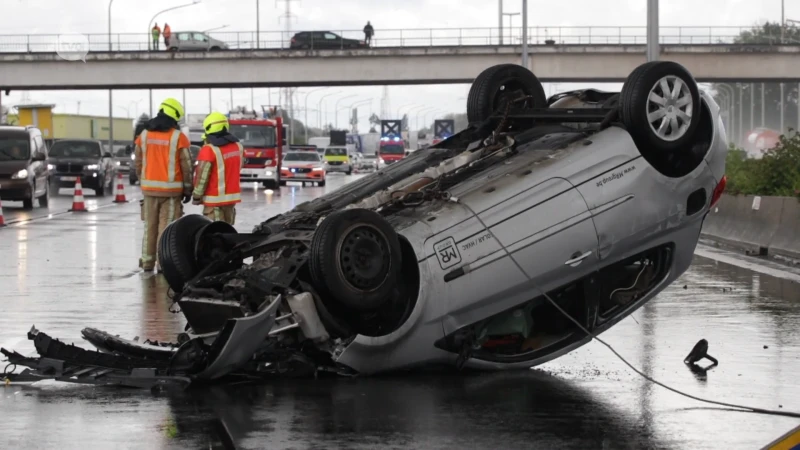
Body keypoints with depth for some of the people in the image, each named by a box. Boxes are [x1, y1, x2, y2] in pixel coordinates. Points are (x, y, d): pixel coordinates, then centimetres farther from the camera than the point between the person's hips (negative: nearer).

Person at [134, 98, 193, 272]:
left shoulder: (144, 135, 4)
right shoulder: (178, 137, -9)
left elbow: (138, 162, 9)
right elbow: (186, 166, -7)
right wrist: (188, 189, 3)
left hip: (149, 188, 4)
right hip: (171, 189, -4)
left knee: (150, 226, 11)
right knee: (167, 227, -1)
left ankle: (147, 261, 14)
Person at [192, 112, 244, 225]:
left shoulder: (209, 150, -18)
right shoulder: (238, 146, 5)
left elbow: (202, 176, -16)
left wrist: (196, 196, -8)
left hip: (215, 198, -7)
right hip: (233, 195, 7)